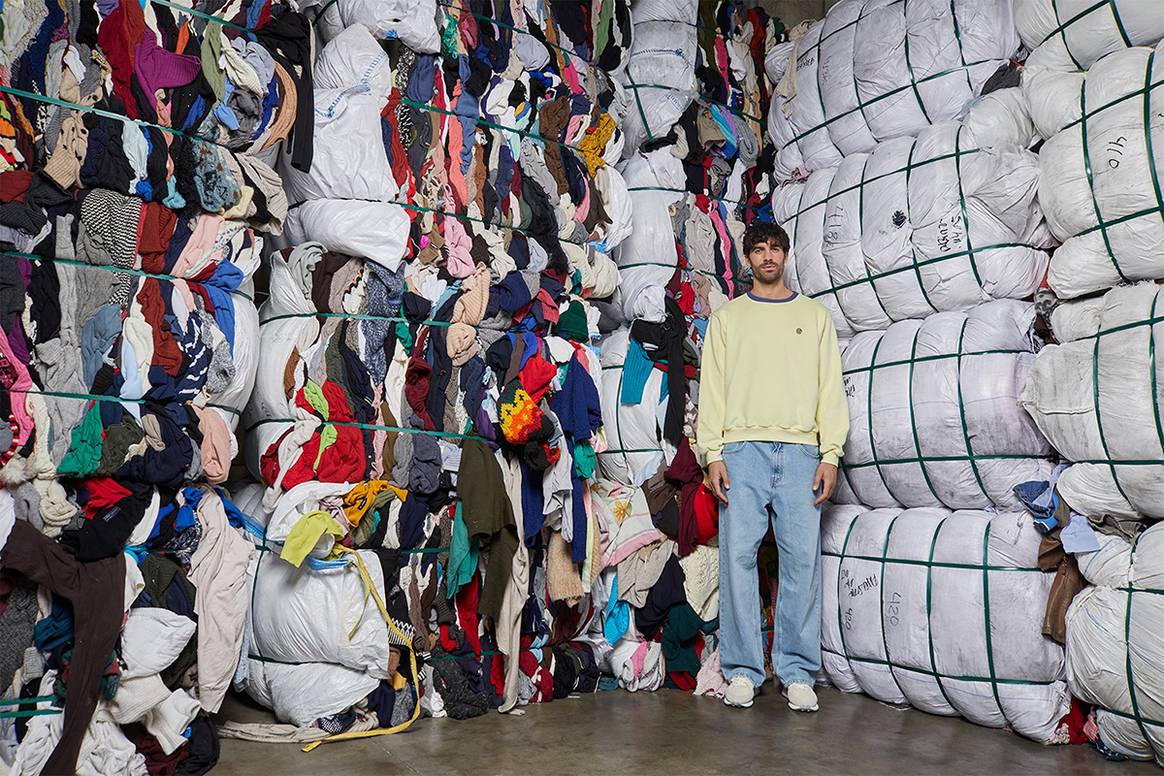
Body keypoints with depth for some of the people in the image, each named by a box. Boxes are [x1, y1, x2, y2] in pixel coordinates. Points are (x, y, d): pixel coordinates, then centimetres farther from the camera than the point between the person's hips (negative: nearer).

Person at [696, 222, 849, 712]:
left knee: (802, 559, -2)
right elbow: (712, 389, 9)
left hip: (800, 451, 1)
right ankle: (742, 670, 5)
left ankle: (797, 672, 7)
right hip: (742, 450, 0)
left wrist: (831, 455, 0)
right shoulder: (727, 318, 16)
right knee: (738, 556, -4)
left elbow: (831, 389, 11)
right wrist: (713, 453, -3)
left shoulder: (815, 316, 17)